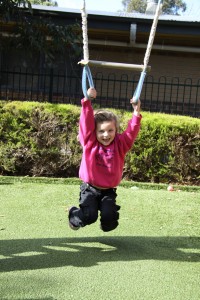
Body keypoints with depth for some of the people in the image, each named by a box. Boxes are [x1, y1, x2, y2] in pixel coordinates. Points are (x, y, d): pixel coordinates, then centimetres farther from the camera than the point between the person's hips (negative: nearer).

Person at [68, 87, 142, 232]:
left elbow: (131, 132, -13)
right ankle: (74, 215, 23)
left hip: (109, 190, 2)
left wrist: (136, 113, -26)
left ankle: (107, 225, 27)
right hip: (90, 188, -2)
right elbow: (87, 122, -18)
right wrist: (87, 101, -28)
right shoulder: (90, 142, -7)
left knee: (109, 217, -13)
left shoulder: (120, 144, -2)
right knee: (89, 216, -13)